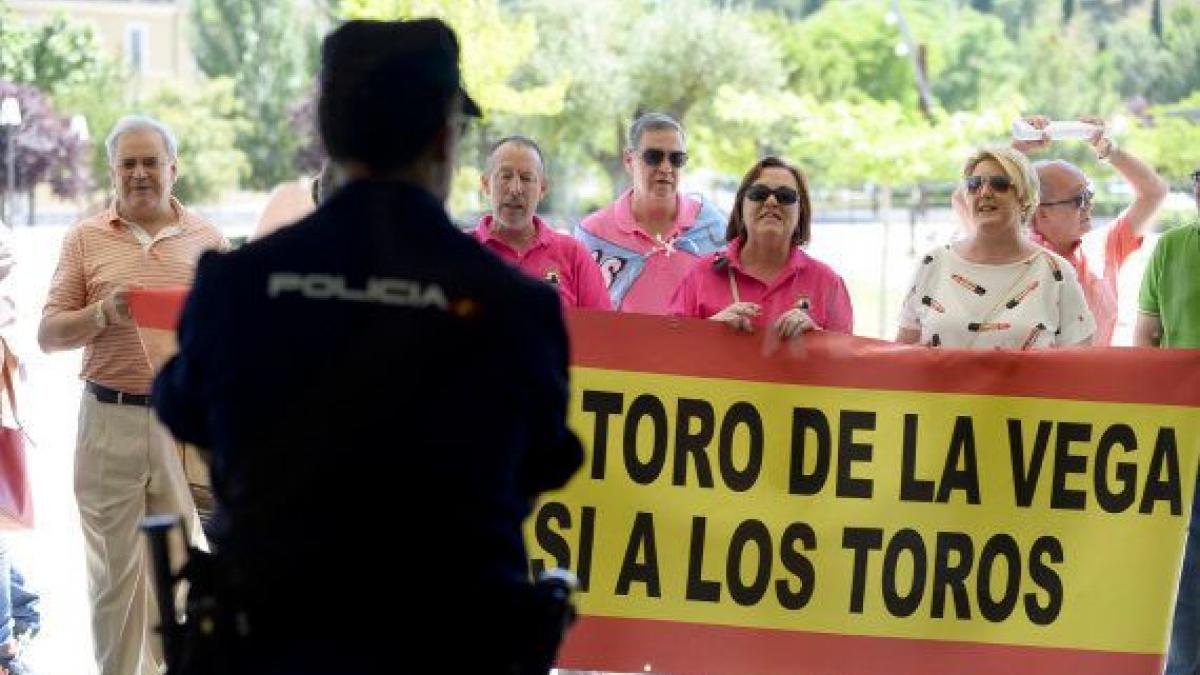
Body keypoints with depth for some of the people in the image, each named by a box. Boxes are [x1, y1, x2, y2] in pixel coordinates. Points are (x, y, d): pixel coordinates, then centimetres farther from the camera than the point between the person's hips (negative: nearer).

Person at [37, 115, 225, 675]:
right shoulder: (86, 239, 8)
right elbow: (49, 335, 5)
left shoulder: (207, 240, 9)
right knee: (113, 568, 3)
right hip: (110, 422, 0)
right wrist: (104, 314, -12)